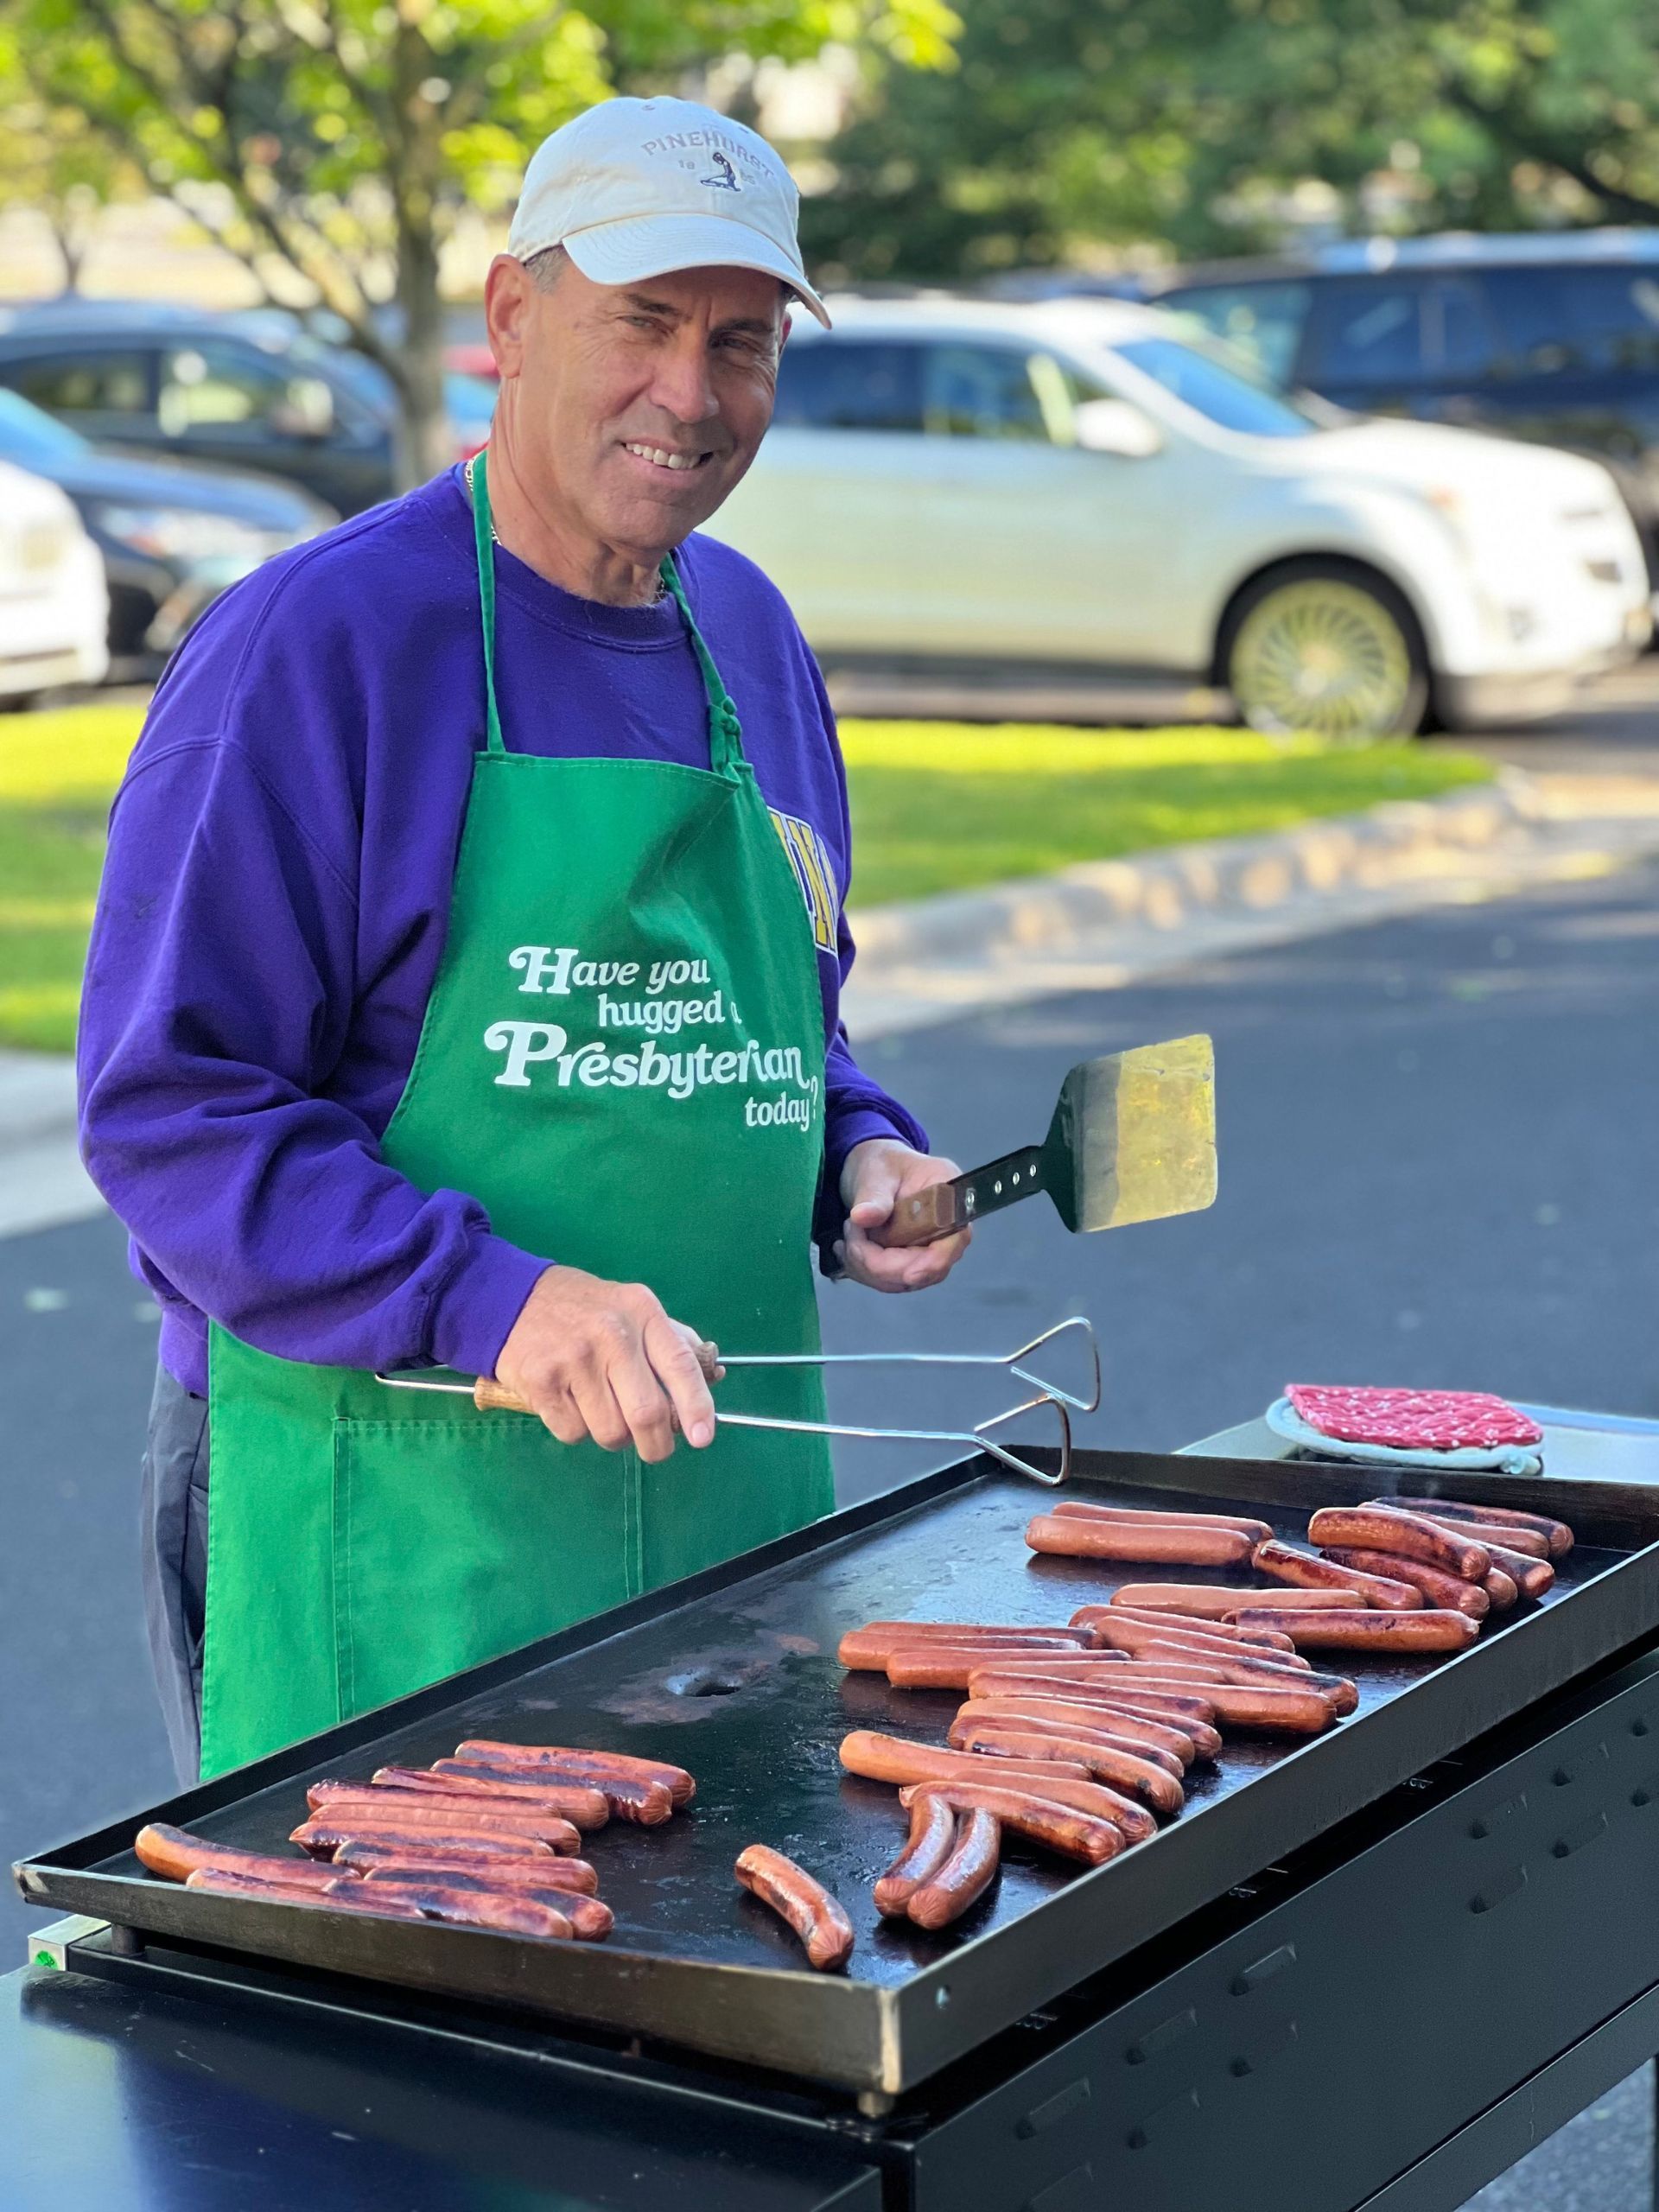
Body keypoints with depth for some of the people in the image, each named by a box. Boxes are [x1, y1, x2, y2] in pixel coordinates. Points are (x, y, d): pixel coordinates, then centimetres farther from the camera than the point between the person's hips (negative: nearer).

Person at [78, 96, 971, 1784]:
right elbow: (168, 1106, -15)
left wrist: (854, 1155, 3)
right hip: (391, 1511, -6)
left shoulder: (750, 638, 12)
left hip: (730, 1503, 7)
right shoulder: (311, 644, -11)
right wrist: (492, 1297, -25)